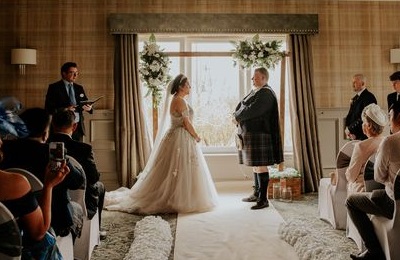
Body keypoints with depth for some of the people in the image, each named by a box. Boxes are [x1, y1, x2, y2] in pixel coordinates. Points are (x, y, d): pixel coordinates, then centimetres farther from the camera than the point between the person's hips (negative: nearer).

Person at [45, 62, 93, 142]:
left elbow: (86, 103, 16)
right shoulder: (54, 87, 0)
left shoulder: (79, 88, 15)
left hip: (78, 127, 4)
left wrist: (89, 107, -8)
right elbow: (48, 108, -7)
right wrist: (64, 109, -21)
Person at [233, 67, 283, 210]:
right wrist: (237, 116, -4)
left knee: (260, 165, -7)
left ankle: (263, 199, -1)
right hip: (250, 134, 10)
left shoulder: (265, 94, -13)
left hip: (259, 134, -10)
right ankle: (256, 194, 27)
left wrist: (237, 117, -5)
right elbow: (241, 104, 17)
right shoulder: (255, 91, 17)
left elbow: (252, 110, -21)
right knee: (255, 164, 15)